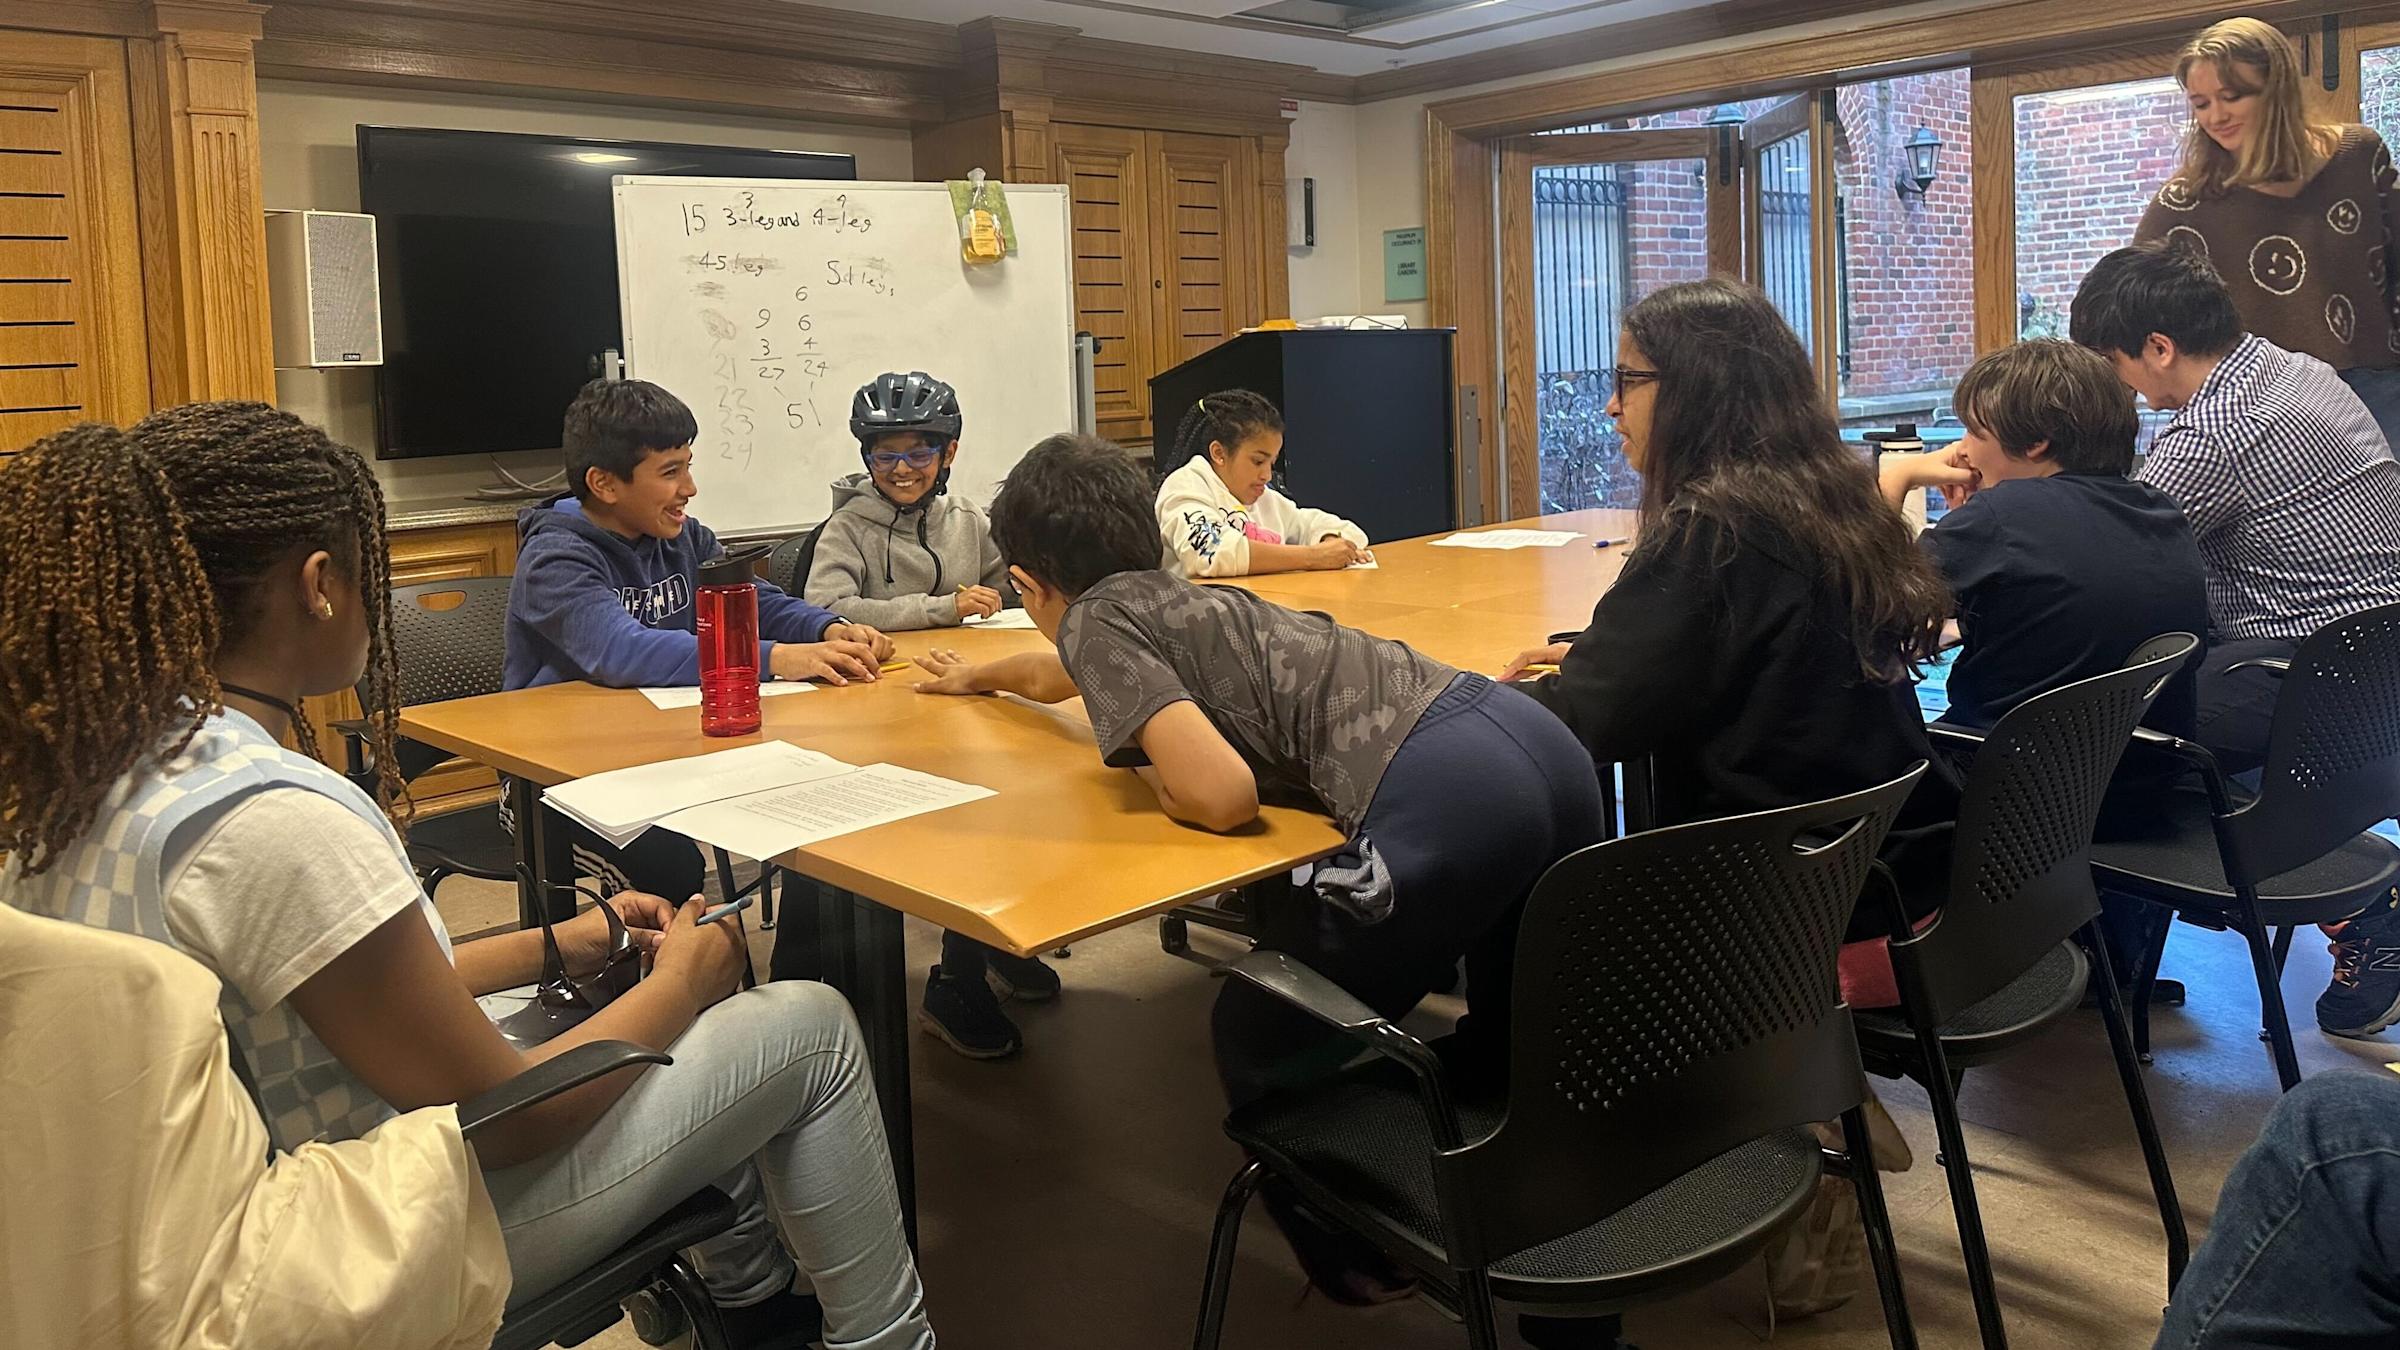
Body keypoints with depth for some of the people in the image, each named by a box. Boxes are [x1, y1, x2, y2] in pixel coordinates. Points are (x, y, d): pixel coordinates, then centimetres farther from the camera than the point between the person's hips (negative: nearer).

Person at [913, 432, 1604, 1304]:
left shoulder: (1094, 616, 3)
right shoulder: (1174, 598, 28)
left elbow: (1224, 796, -11)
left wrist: (1154, 775, 10)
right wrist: (977, 676, 71)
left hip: (1442, 802, -9)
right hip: (1545, 744, 9)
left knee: (1261, 1048, 12)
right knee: (1507, 1054, 30)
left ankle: (1365, 1265, 24)